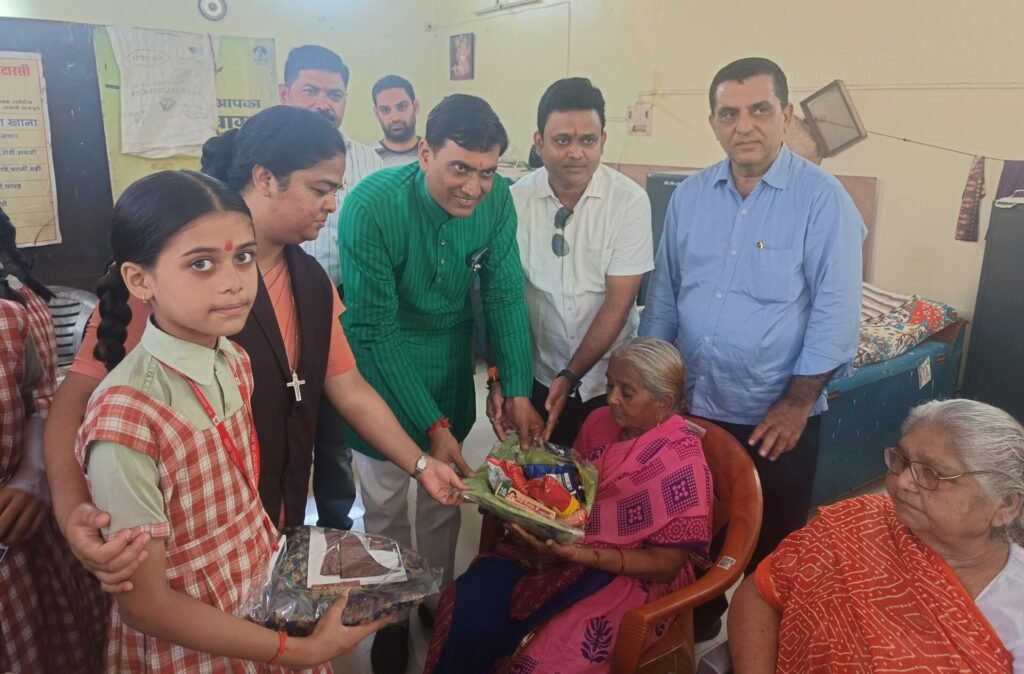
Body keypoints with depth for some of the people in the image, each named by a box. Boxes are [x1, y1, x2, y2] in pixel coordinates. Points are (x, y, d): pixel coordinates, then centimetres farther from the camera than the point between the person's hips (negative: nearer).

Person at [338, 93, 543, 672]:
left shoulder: (497, 200, -14)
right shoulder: (373, 204, -26)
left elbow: (506, 296, -7)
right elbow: (373, 330, -23)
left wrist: (518, 392, -14)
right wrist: (430, 425, -26)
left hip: (452, 373, 4)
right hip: (383, 377, -3)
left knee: (445, 500, 18)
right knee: (388, 509, 12)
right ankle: (392, 618, 36)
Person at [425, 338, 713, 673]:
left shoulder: (682, 464, -18)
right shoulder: (600, 421, -1)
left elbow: (666, 565, -16)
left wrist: (579, 554, -27)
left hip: (628, 578, -5)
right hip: (561, 545, 5)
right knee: (467, 603, -16)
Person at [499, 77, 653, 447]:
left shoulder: (630, 201, -13)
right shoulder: (514, 200, -9)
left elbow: (619, 302, -13)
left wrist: (571, 375, -18)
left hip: (610, 379, -1)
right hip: (537, 377, 1)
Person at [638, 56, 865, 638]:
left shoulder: (823, 199, -11)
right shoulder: (689, 196, 3)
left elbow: (835, 313, -12)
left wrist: (797, 403, -14)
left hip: (776, 417, -4)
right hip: (692, 407, 4)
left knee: (771, 554, 15)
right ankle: (697, 633, 45)